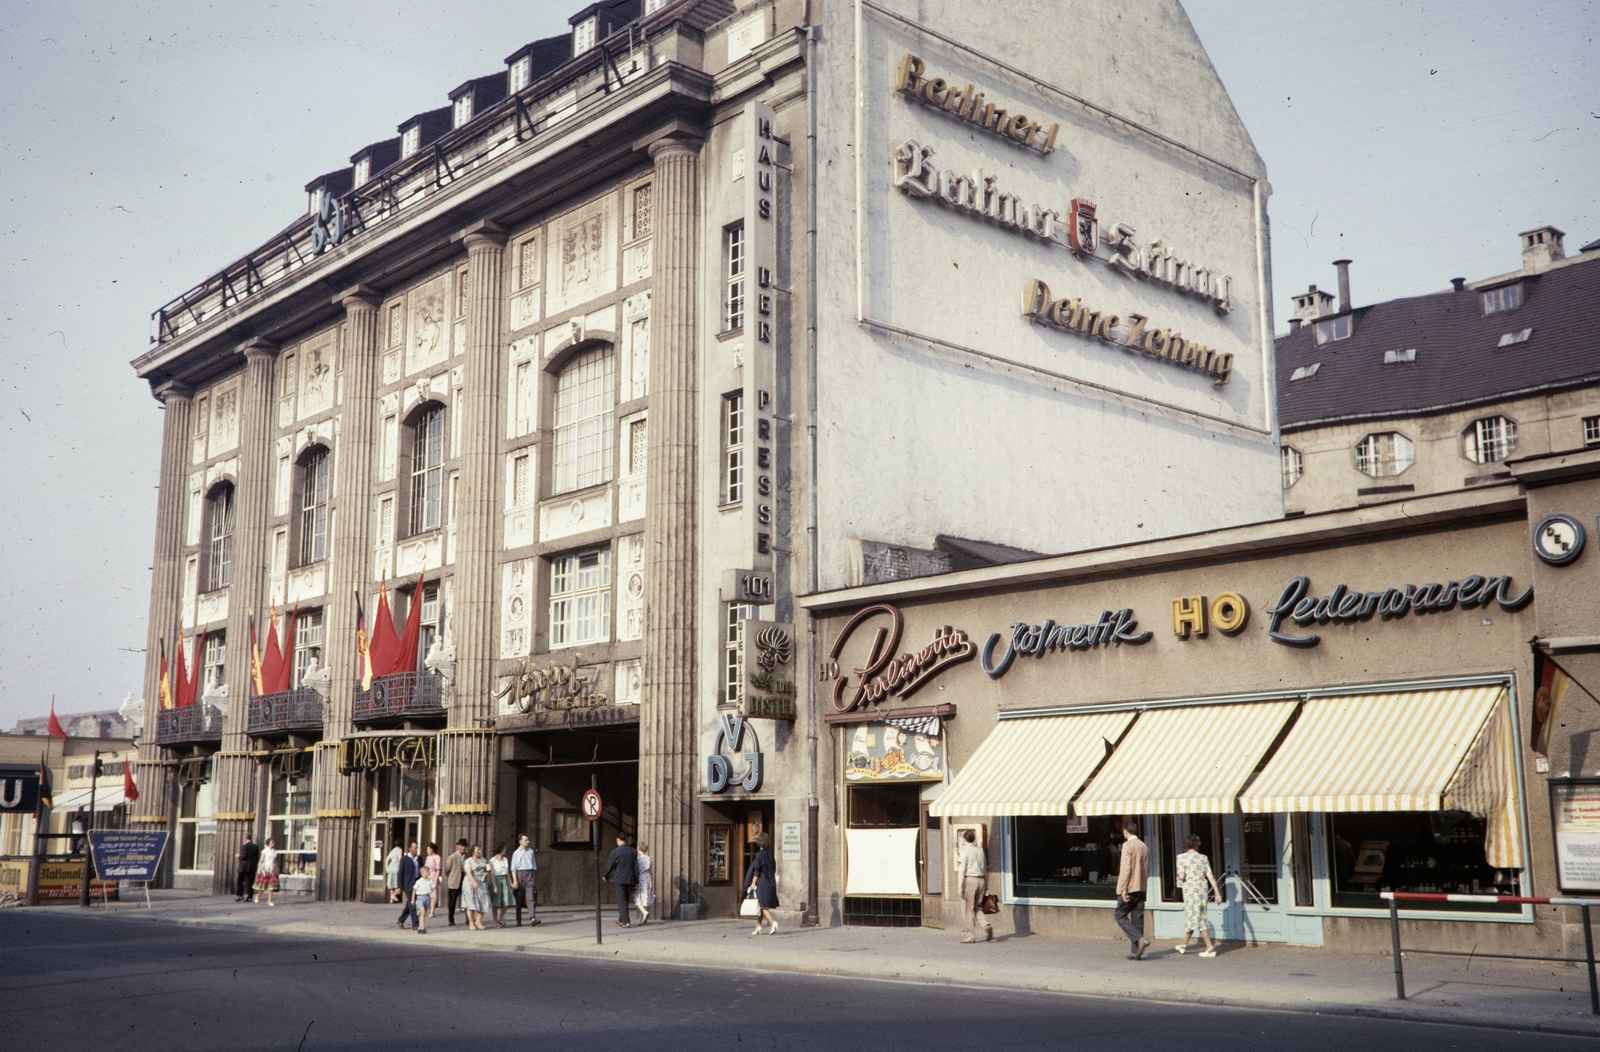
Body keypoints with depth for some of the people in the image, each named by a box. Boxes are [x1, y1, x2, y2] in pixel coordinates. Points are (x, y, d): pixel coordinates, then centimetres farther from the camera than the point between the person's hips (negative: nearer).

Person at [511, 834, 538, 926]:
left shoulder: (530, 851, 15)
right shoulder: (516, 853, 4)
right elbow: (513, 868, 0)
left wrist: (535, 879, 16)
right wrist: (515, 881, -10)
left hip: (530, 874, 2)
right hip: (520, 874, -2)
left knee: (531, 897, -11)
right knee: (519, 899, 2)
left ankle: (532, 918, -24)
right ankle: (518, 921, 9)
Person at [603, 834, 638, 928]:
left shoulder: (615, 852, -9)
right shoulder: (633, 852, 4)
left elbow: (610, 866, -3)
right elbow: (636, 867, 6)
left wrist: (605, 876, 16)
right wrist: (635, 882, 12)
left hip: (619, 879, -4)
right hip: (630, 880, 4)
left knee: (622, 901, -2)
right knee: (625, 901, 15)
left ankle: (625, 922, -8)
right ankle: (620, 920, 26)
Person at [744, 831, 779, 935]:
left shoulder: (759, 854, -11)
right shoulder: (770, 854, 9)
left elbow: (756, 870, -13)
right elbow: (774, 870, 14)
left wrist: (753, 883, -8)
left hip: (762, 884, -7)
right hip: (770, 883, 7)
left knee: (763, 906, -7)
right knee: (762, 907, 13)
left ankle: (773, 922, -24)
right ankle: (758, 927, 16)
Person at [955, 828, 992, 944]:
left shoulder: (964, 851, -6)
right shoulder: (980, 851, 14)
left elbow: (962, 870, -13)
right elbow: (985, 869, 17)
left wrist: (960, 886, -14)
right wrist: (986, 886, 21)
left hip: (969, 879, -6)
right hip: (981, 880, 6)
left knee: (968, 909, 1)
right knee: (977, 908, 15)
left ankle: (971, 936, 2)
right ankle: (986, 925, -8)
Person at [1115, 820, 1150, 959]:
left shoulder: (1128, 845, -10)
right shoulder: (1144, 847, 13)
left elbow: (1126, 869, -16)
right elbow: (1147, 869, 17)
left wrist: (1123, 889, -15)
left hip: (1129, 888, -7)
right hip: (1141, 889, 7)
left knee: (1120, 916, 1)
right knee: (1137, 919, 8)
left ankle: (1140, 939, -16)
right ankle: (1136, 951, 6)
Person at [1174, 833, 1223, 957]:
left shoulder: (1182, 857, -6)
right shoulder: (1204, 858, 5)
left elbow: (1181, 876, -14)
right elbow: (1210, 876, 0)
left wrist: (1180, 878, 8)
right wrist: (1217, 892, 0)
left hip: (1190, 890, -5)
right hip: (1202, 890, 5)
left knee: (1198, 919, -2)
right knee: (1195, 917, 13)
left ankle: (1210, 946, -9)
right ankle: (1184, 944, 25)